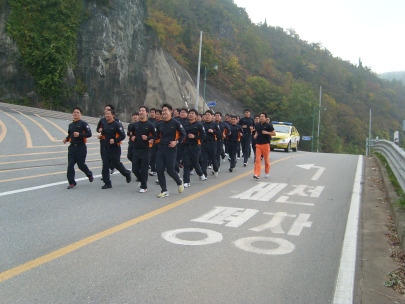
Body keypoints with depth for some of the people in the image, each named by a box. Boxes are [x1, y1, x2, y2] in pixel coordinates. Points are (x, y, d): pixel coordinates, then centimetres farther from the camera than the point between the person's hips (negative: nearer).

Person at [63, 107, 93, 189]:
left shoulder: (83, 123, -4)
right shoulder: (70, 125, 16)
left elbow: (89, 134, -10)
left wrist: (79, 134, -20)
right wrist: (66, 139, 7)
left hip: (81, 147, -5)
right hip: (72, 147, 5)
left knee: (81, 165, 2)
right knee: (70, 165, -3)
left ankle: (90, 175, 32)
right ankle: (72, 182, 4)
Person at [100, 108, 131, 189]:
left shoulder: (117, 124, -11)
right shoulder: (105, 125, 12)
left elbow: (123, 136, -15)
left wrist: (115, 140, -25)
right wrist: (101, 135, 6)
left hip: (115, 148, -6)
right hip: (106, 148, 7)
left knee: (117, 164, 3)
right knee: (105, 165, 0)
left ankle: (127, 173, 33)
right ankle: (107, 183, 7)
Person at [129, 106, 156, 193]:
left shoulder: (150, 125, -4)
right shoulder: (135, 124, 10)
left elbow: (155, 136, -1)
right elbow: (132, 134, 23)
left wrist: (147, 138, -17)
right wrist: (132, 137, 1)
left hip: (145, 150, -5)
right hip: (136, 149, 5)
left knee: (144, 169, -2)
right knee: (135, 169, 6)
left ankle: (144, 186, 13)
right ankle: (143, 180, 32)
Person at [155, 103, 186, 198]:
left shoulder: (175, 123, -6)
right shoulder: (159, 124, 9)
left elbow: (183, 134, 1)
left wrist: (176, 141, -9)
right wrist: (159, 141, 6)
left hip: (171, 148, -5)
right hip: (160, 148, 5)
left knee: (170, 170, -2)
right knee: (159, 170, -1)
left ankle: (179, 182, 29)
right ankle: (164, 191, 8)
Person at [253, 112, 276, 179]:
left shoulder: (268, 125, -4)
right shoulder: (257, 125, 9)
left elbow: (274, 134, -2)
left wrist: (267, 132, -17)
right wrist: (255, 135, 6)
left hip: (266, 144, -3)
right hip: (258, 144, 3)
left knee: (266, 159, 9)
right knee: (257, 159, -7)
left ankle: (267, 172, 29)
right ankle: (257, 174, -11)